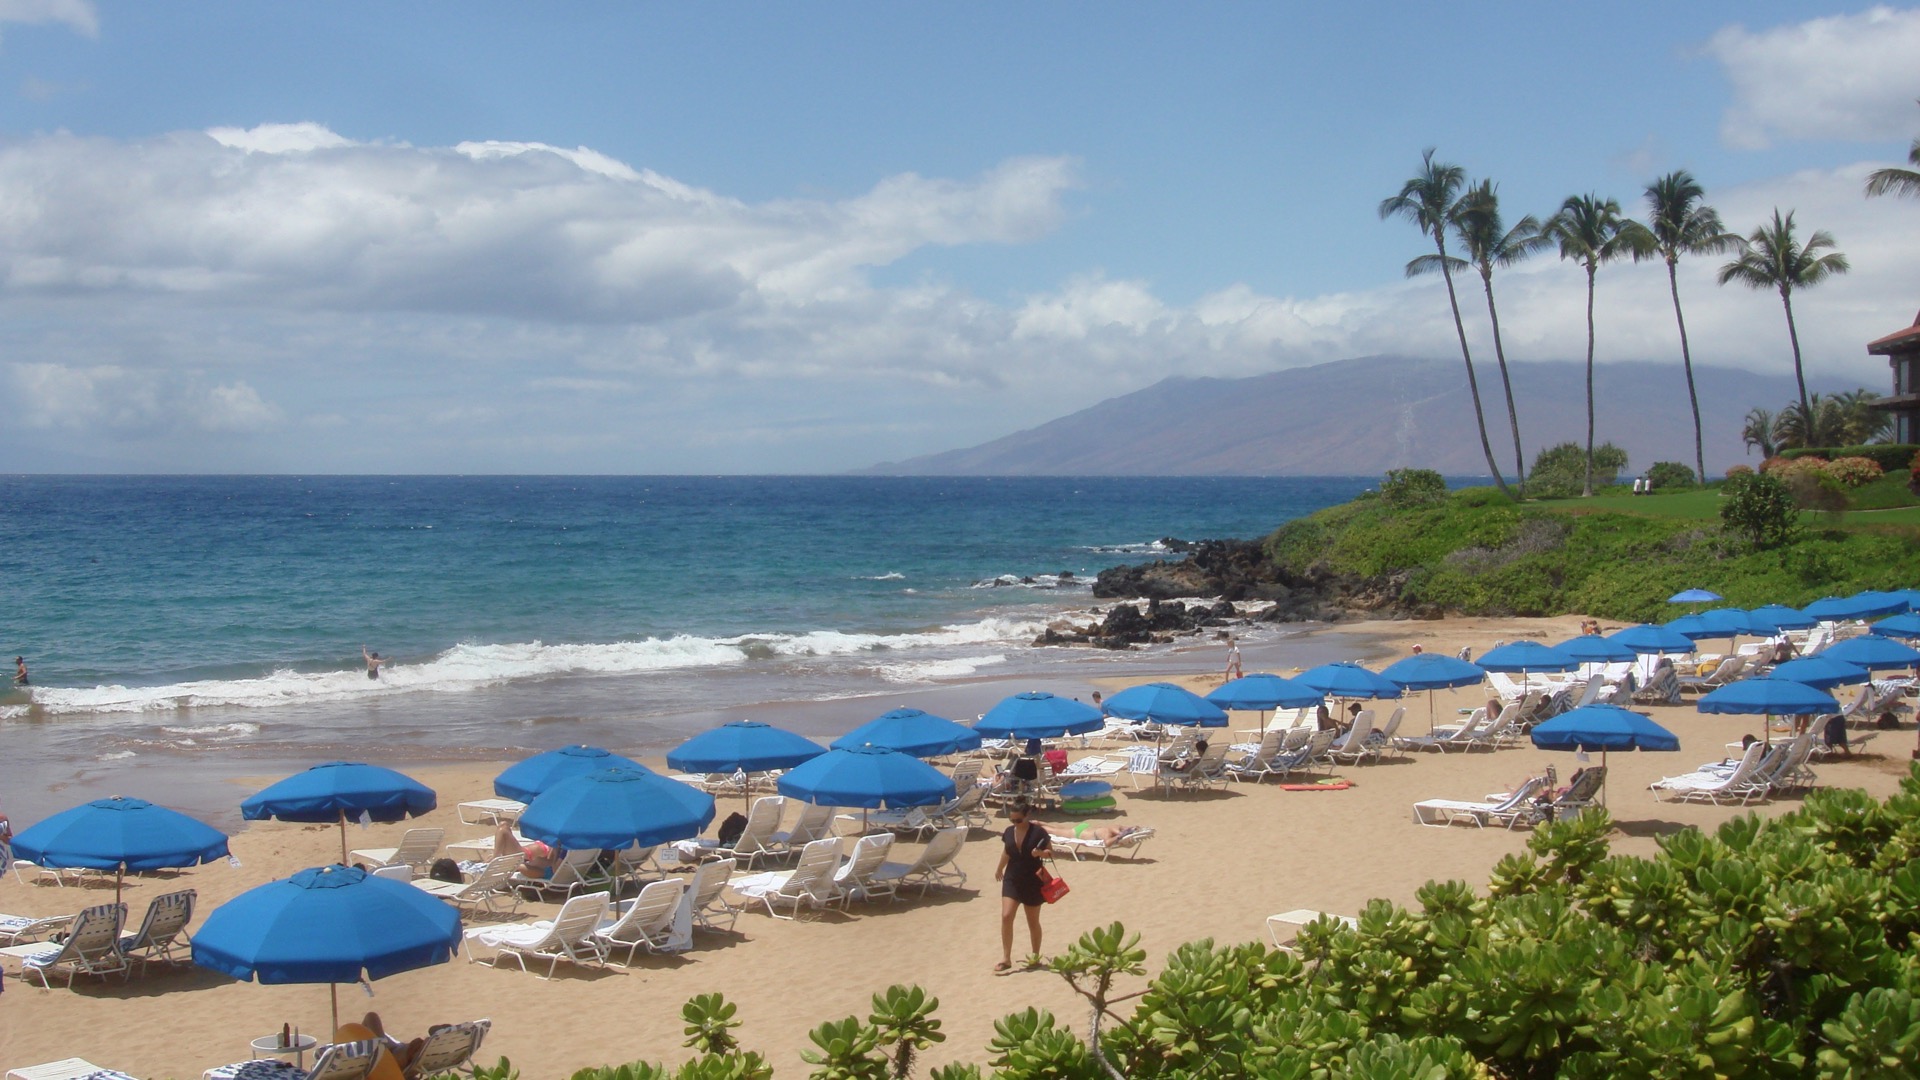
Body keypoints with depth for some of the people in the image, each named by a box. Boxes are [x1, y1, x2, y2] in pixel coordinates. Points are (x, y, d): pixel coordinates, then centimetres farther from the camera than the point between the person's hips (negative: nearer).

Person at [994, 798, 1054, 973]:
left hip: (1032, 881, -3)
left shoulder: (1037, 832, -13)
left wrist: (1040, 853, -27)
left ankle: (1035, 957, 25)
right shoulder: (1009, 832, 0)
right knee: (1006, 916, -11)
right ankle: (1006, 958, -7)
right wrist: (999, 869, 31)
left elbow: (1051, 853, -7)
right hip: (1012, 880, 3)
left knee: (1033, 922, 9)